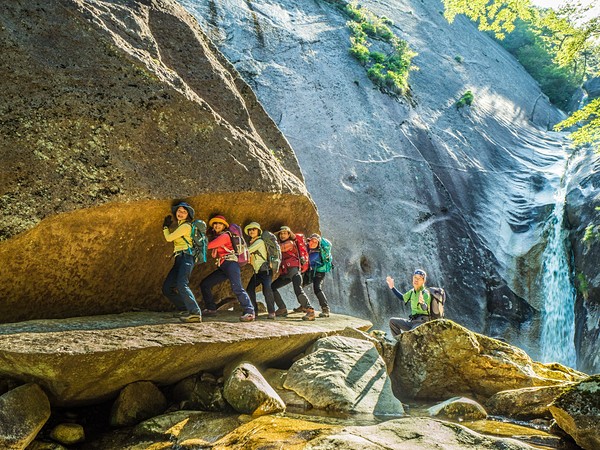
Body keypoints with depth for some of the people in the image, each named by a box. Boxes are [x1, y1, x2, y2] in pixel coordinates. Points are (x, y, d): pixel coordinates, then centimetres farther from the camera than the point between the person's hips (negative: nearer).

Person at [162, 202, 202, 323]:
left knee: (181, 284, -29)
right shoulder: (180, 225, 23)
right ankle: (184, 309, 16)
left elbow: (169, 238, -2)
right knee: (167, 288, 7)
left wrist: (165, 227, 15)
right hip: (179, 260, 10)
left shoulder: (186, 226, -6)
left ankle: (195, 313, -36)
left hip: (186, 258, -10)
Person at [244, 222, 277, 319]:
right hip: (257, 271, 8)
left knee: (267, 290, -25)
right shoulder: (251, 243, 16)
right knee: (249, 289, -4)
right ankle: (254, 310, 7)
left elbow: (248, 251, -17)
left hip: (265, 270, -8)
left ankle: (271, 312, -21)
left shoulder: (260, 241, -9)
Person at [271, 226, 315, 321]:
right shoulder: (281, 243, 27)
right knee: (271, 287, 5)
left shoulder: (290, 243, 3)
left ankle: (310, 311, -31)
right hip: (285, 273, 9)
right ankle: (283, 309, 10)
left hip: (293, 270, -8)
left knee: (298, 290, -25)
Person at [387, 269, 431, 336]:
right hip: (412, 321, 9)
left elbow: (425, 308, -34)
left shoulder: (425, 293, -14)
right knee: (393, 321, 2)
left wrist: (422, 302, -57)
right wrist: (392, 288, 25)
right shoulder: (412, 291, 11)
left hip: (422, 322, -9)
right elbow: (402, 298, 31)